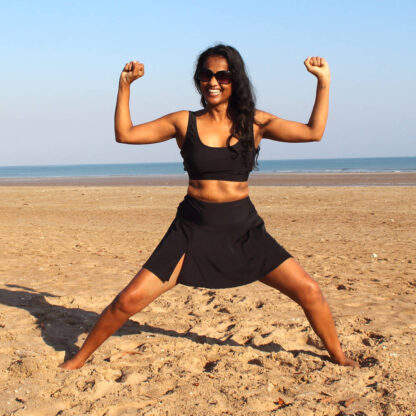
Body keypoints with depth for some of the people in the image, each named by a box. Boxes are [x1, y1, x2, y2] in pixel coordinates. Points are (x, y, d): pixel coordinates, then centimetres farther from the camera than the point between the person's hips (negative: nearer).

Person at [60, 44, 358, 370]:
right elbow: (125, 134, 1)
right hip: (194, 229, -1)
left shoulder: (254, 122, 3)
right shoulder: (184, 122, 2)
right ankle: (80, 358, 15)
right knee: (130, 299, -8)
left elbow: (314, 132, 0)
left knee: (309, 291, -3)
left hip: (244, 228, 1)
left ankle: (339, 356, 23)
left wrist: (324, 82, -3)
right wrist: (125, 85, -3)